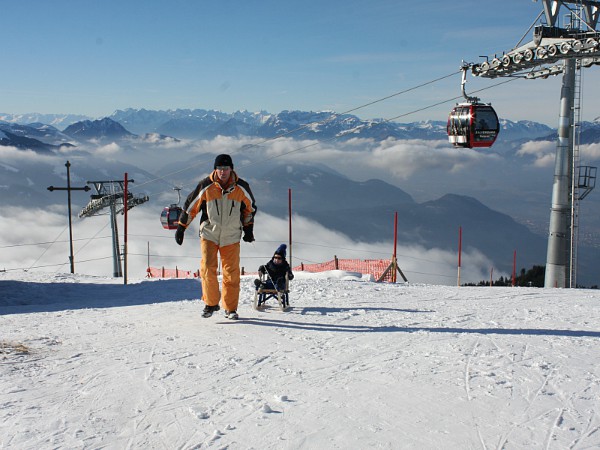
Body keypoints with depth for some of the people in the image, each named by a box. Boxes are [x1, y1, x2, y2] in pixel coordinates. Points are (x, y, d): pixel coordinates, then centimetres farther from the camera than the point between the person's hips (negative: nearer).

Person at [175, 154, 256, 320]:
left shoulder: (241, 188, -4)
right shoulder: (206, 186, -8)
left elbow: (250, 207, 14)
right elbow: (190, 206, 2)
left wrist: (248, 229, 16)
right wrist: (181, 228, 4)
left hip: (231, 237, 1)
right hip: (209, 234, -1)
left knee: (232, 272, 0)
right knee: (207, 268, -12)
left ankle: (230, 308, 13)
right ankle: (211, 303, 6)